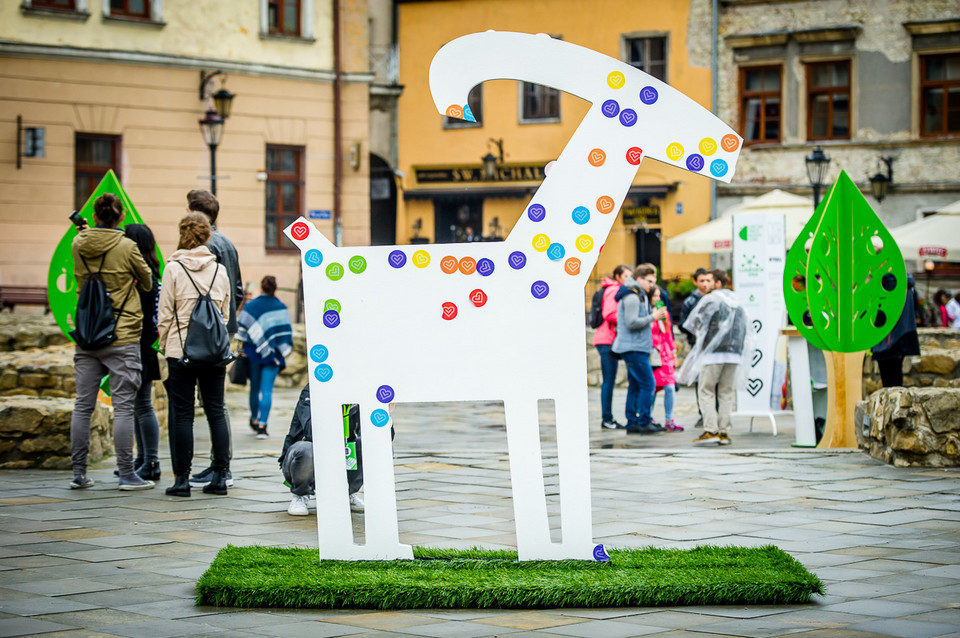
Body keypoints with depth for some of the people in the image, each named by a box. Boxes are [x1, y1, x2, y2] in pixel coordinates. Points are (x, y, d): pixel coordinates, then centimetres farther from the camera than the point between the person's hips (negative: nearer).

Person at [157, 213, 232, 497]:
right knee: (216, 411, 8)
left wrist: (164, 346, 8)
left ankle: (182, 478, 1)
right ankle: (220, 476, 7)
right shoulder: (220, 270, 5)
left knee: (182, 413, 1)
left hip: (181, 349, -3)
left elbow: (165, 315, -4)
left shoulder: (174, 269, -6)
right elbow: (225, 313, 11)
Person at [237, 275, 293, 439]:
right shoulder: (281, 307, -1)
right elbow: (286, 331, 0)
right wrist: (282, 351, 8)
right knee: (267, 390, -4)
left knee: (255, 388, 17)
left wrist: (244, 348, 5)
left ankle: (254, 420, 33)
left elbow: (243, 330, -5)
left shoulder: (250, 306, -3)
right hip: (272, 355, -1)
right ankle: (262, 425, -14)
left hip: (253, 352, 1)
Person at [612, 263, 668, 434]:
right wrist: (652, 317, -13)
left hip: (636, 348, 10)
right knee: (647, 384, -11)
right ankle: (644, 422, -9)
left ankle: (632, 423, 12)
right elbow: (632, 323, -20)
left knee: (635, 385, 10)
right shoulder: (632, 297, -12)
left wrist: (654, 315, 6)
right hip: (633, 348, -10)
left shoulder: (640, 296, 20)